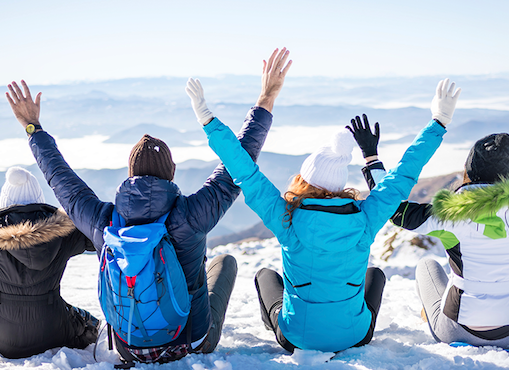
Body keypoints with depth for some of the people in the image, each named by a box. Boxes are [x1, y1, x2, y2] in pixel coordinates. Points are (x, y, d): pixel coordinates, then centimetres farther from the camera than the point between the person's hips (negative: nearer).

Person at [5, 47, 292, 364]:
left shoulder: (103, 221, -18)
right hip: (192, 346, -2)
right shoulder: (191, 213, -28)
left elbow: (60, 178, -1)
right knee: (226, 261, 25)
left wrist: (33, 127, 13)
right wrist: (266, 100, -10)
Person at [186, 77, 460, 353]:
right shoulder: (364, 219, -20)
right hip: (354, 337, 1)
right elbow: (403, 175, -10)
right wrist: (439, 122, 0)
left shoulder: (287, 218, -23)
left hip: (296, 338, 0)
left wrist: (209, 121, -12)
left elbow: (245, 173, -17)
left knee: (265, 275, 30)